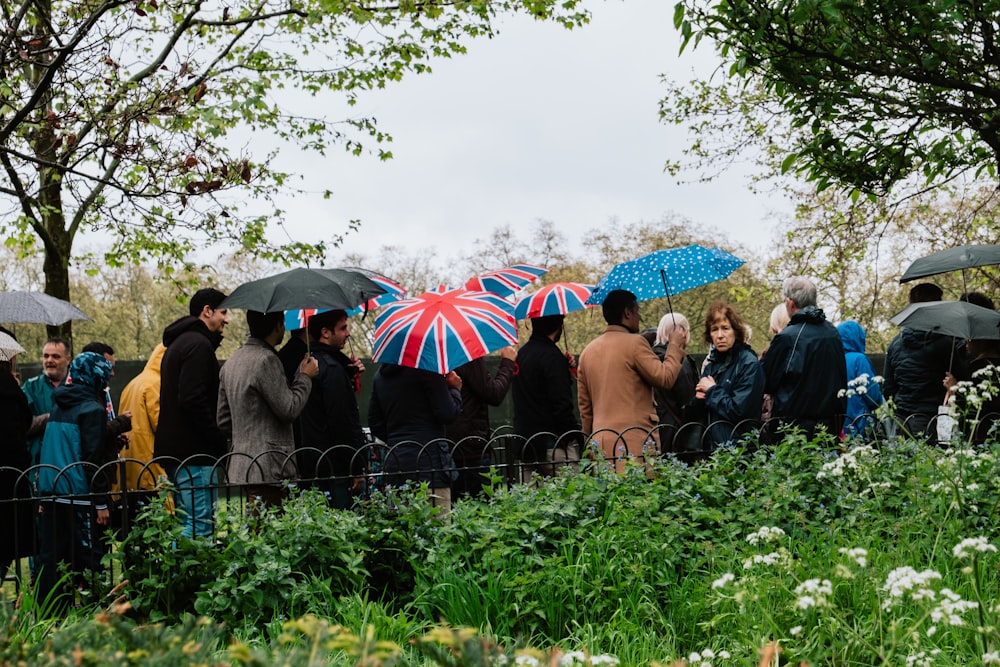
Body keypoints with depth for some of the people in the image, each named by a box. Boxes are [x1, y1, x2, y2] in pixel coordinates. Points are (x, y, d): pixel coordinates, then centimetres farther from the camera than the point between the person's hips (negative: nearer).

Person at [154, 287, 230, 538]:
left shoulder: (179, 343, 22)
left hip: (174, 451, 11)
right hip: (194, 452, -11)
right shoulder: (199, 344, -12)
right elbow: (193, 400, -22)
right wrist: (219, 440, -15)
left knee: (188, 522, 15)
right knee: (201, 524, -11)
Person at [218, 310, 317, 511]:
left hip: (240, 466, 9)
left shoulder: (230, 362, 16)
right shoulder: (266, 360, -13)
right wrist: (305, 378, 1)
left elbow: (223, 422, 19)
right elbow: (289, 410, -11)